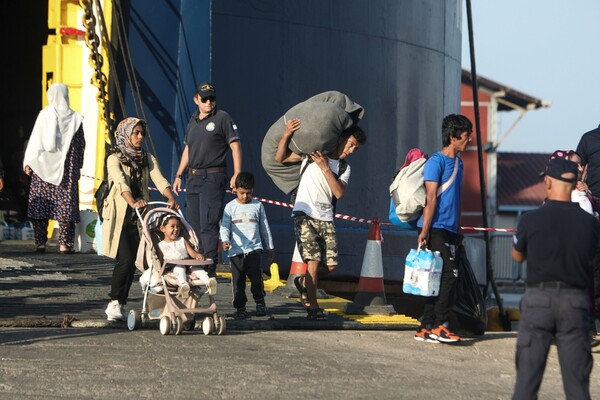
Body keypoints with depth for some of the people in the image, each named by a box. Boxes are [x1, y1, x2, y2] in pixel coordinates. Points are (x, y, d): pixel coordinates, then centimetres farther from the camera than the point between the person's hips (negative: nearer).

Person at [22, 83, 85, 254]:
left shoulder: (45, 115, -4)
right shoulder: (75, 118, 4)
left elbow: (35, 140, -5)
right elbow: (81, 145, 8)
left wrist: (28, 162, 0)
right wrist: (77, 166, 17)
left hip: (43, 167, -2)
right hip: (67, 168, 2)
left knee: (40, 203, 3)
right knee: (65, 204, 1)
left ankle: (40, 243, 0)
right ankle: (64, 244, -5)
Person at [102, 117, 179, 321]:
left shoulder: (148, 159, 13)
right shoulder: (115, 159, -4)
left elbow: (160, 180, -3)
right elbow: (121, 183, -22)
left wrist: (171, 197, -23)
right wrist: (133, 201, -40)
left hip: (139, 216, 5)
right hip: (120, 215, -5)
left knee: (133, 261, 0)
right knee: (126, 259, -15)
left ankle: (118, 304, 10)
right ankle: (114, 302, -6)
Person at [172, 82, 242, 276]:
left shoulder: (222, 118, -3)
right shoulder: (193, 121, 17)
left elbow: (235, 146, -7)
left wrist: (237, 174, -15)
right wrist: (179, 175, 21)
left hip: (213, 178, -7)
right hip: (193, 178, 7)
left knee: (208, 225, -14)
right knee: (193, 225, 8)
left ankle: (209, 266, -16)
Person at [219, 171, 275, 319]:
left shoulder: (258, 206, 10)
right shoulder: (230, 207, 6)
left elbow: (264, 227, 16)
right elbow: (224, 226, 2)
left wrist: (270, 247, 18)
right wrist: (225, 240, -18)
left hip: (254, 248, 0)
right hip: (236, 250, 0)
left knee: (256, 276, -11)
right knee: (238, 280, 0)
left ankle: (260, 302, 9)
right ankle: (240, 308, 8)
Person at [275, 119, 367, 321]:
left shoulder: (344, 168, 14)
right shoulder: (311, 152, 5)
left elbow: (339, 193, -4)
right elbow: (280, 158, 1)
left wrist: (325, 168, -12)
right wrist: (286, 135, -15)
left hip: (326, 219, 4)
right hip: (304, 215, -4)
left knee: (330, 264, -3)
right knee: (314, 260, -15)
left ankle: (304, 282, 27)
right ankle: (312, 308, -9)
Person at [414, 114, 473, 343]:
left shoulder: (458, 162, 17)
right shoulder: (436, 162, -9)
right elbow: (431, 199, -15)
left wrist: (458, 230, 23)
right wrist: (425, 231, -19)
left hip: (449, 230, 9)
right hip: (435, 229, -9)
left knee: (439, 279, 6)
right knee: (449, 274, -14)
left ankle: (426, 329, 9)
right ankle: (441, 325, -10)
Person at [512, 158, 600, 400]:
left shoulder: (531, 220, -8)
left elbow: (517, 256, 8)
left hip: (538, 299, -1)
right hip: (575, 302, 2)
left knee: (527, 375, 4)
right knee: (577, 379, 4)